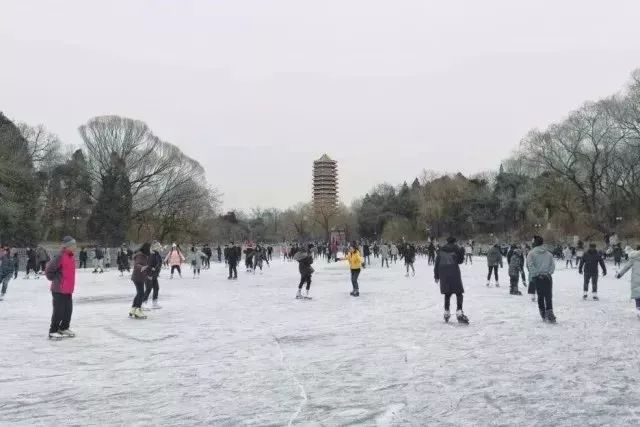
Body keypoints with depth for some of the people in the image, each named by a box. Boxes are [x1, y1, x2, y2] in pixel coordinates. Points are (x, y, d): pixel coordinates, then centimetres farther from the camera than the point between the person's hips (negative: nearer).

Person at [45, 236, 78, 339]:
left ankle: (64, 328, 29)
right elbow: (48, 269, -17)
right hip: (59, 290, -8)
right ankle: (53, 332, 9)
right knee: (59, 311, -3)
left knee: (68, 310, 14)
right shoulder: (60, 256, -18)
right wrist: (54, 279, -5)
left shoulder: (71, 257, 9)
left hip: (68, 290, 8)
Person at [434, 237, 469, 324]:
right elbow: (460, 261, 6)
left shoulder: (441, 250, 13)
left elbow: (436, 262, 11)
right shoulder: (456, 248, 4)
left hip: (443, 273, 4)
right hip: (454, 272, -4)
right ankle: (459, 313, -18)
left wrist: (436, 276, 14)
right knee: (459, 293, -2)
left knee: (447, 294, 15)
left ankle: (446, 313, 14)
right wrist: (462, 253, 18)